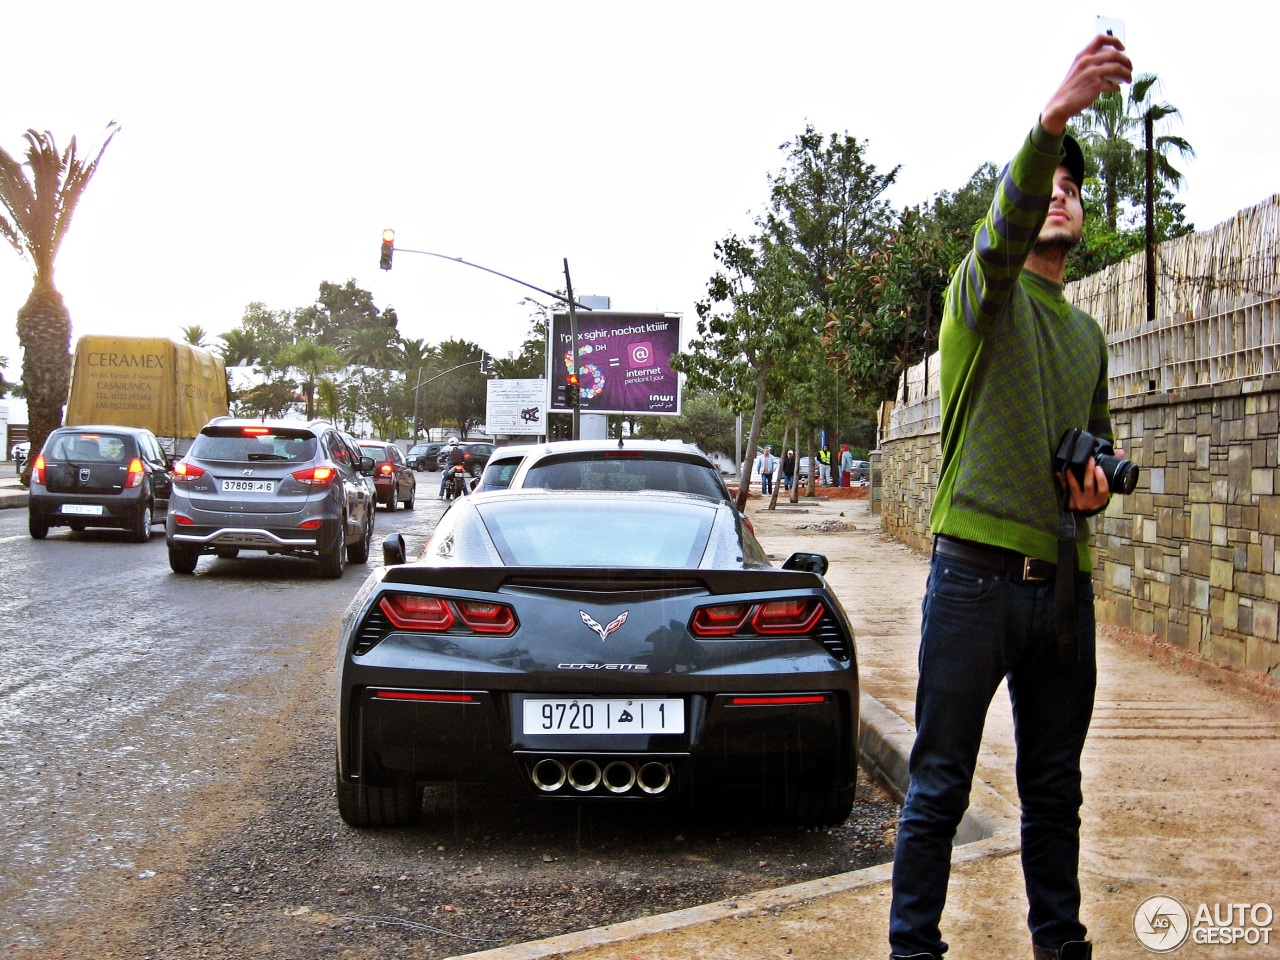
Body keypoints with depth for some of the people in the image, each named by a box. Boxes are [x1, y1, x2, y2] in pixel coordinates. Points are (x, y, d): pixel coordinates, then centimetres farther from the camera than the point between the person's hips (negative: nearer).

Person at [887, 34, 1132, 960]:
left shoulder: (1088, 335, 20)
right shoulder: (985, 293, 0)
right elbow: (1004, 232, -24)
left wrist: (1099, 486, 3)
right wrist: (1053, 119, -41)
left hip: (1064, 579, 6)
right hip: (978, 570, -6)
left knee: (1056, 786, 15)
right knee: (940, 784, 0)